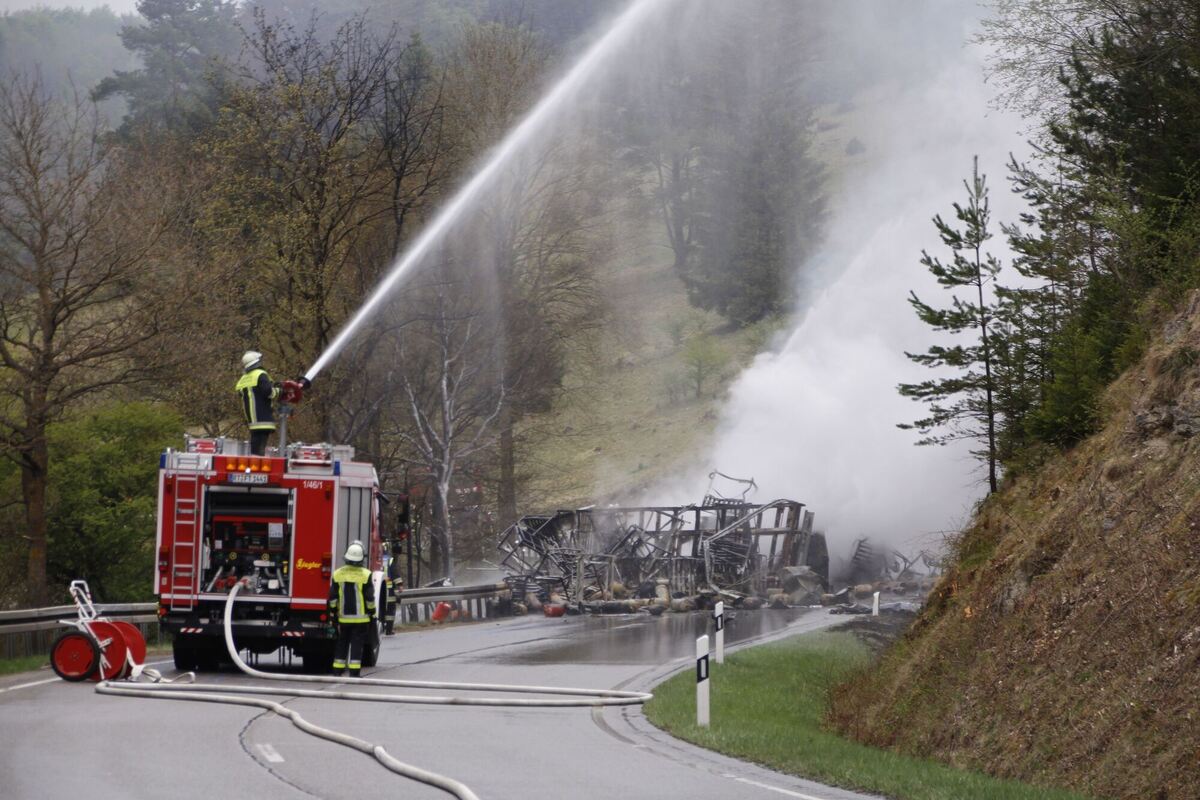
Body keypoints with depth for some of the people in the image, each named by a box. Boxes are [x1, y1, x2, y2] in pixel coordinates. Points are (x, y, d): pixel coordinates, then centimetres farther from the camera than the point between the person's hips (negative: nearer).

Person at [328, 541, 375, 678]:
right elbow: (370, 598, -8)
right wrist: (372, 613, 3)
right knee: (357, 644, -2)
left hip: (343, 617, 3)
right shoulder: (365, 575, -9)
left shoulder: (338, 574, -1)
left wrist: (333, 613, 12)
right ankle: (354, 672, -6)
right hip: (361, 617, -3)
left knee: (341, 644, 12)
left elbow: (333, 597, 2)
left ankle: (337, 670, 13)